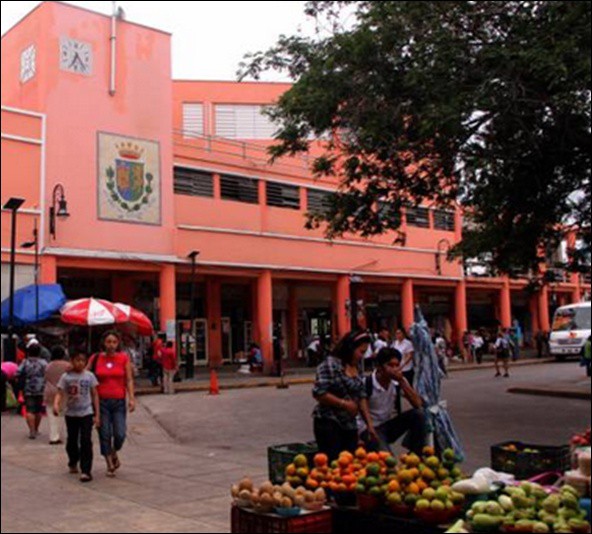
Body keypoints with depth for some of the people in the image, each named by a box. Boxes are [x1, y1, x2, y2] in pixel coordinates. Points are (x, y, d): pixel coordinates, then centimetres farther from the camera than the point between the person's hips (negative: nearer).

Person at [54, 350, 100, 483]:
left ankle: (86, 471, -7)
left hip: (87, 413, -1)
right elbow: (60, 393, -4)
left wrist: (97, 414, -2)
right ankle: (73, 463, 40)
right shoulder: (66, 377, -1)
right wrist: (56, 404, -27)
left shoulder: (89, 376, -1)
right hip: (71, 413, 2)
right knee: (72, 441, 15)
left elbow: (95, 395, 2)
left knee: (86, 441, -10)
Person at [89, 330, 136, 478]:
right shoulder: (96, 358, 2)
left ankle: (114, 453, 25)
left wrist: (131, 398, -6)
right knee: (105, 435, 3)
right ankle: (110, 465, 19)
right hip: (101, 401, 0)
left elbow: (129, 380, 2)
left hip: (119, 401, 0)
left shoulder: (124, 358, 2)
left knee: (120, 434, -7)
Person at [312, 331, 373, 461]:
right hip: (329, 423, -7)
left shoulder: (357, 367, 11)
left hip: (350, 424, 8)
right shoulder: (330, 364, -13)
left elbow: (361, 394, 14)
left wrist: (369, 423, 5)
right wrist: (344, 403, -15)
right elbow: (319, 393, -19)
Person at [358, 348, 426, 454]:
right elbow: (363, 409, -21)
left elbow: (418, 404, -12)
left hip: (392, 425, 6)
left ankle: (417, 455, -6)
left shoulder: (398, 382, -5)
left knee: (418, 413, -17)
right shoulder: (367, 383, -19)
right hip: (372, 428, -6)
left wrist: (402, 381, -21)